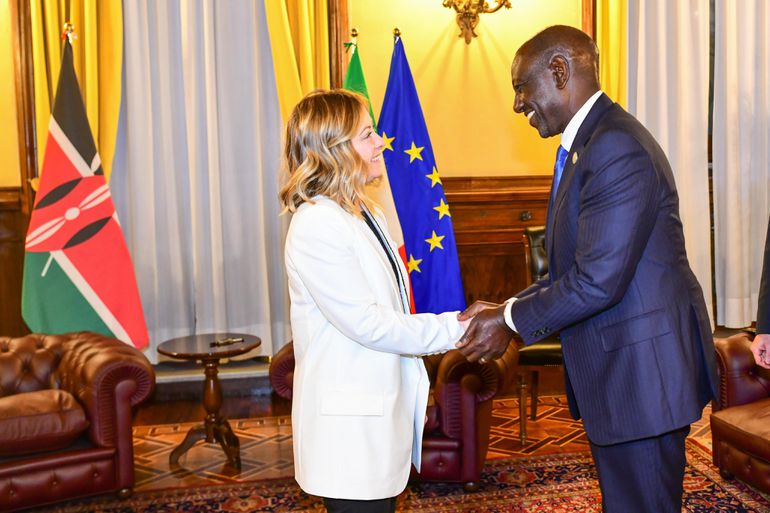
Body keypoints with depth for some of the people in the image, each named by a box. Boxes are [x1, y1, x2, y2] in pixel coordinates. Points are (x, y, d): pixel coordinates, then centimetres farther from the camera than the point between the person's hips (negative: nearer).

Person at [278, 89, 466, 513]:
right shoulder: (315, 225, -19)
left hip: (381, 406, 8)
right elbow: (367, 324, -20)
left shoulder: (363, 214, 9)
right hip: (350, 419, -8)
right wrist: (454, 329, -16)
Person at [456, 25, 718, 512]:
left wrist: (512, 321, -13)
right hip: (617, 368, 10)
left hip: (641, 368, -10)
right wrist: (511, 309, 4)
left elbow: (598, 280, -25)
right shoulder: (591, 143, 12)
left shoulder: (617, 149, -21)